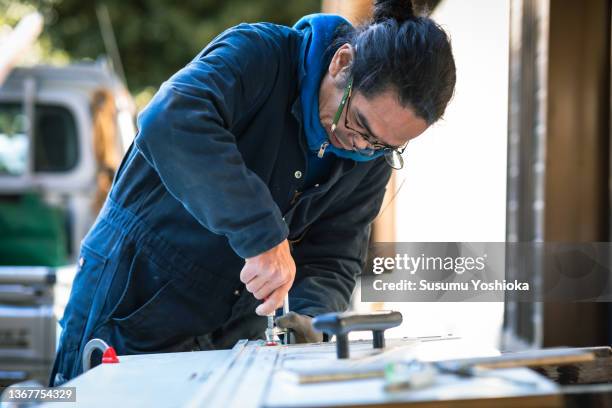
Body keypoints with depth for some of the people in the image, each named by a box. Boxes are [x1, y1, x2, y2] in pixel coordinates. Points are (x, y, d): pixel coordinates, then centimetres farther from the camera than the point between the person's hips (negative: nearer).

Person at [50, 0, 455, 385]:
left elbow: (335, 261, -2)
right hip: (132, 299, -4)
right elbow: (169, 124, -40)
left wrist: (311, 320, -23)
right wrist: (263, 235, -44)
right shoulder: (258, 54, -22)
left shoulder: (373, 157, -4)